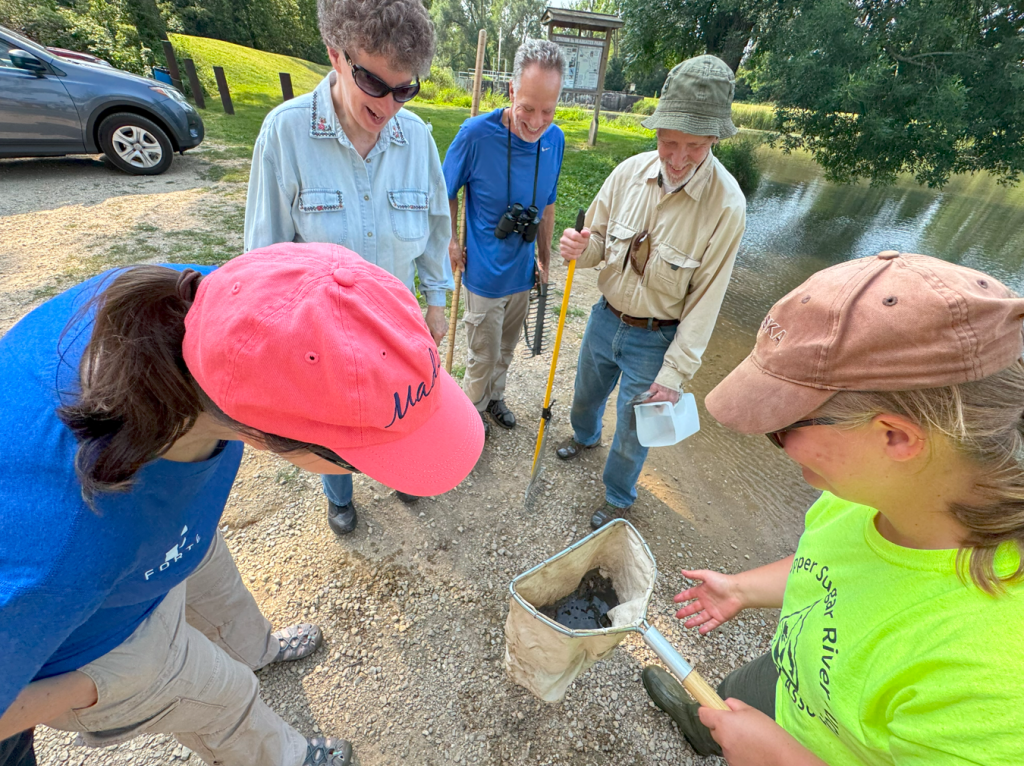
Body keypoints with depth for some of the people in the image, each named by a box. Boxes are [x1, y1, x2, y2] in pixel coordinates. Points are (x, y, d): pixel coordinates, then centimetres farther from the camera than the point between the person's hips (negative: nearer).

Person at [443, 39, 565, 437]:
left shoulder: (555, 140, -5)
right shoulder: (476, 133, -19)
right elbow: (446, 192, -4)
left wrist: (544, 259, 13)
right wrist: (452, 243, -5)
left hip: (523, 272, 5)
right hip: (485, 273, -4)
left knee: (506, 348, 22)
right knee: (483, 355, 10)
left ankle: (494, 396, 48)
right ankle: (471, 409, 38)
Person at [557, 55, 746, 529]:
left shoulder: (726, 205, -19)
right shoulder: (630, 172, -9)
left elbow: (706, 300, -16)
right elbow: (600, 241, 1)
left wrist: (675, 373, -17)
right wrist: (580, 248, -24)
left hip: (656, 338, -4)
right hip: (605, 317, 4)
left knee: (632, 431, 12)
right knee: (586, 392, 27)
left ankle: (618, 497, 41)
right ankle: (585, 436, 62)